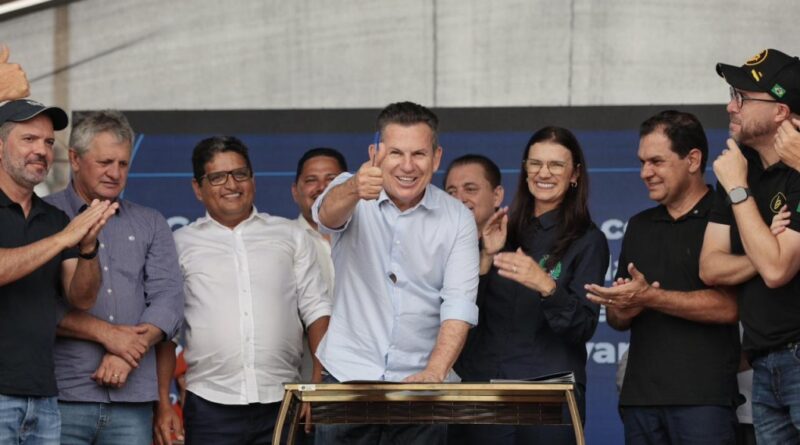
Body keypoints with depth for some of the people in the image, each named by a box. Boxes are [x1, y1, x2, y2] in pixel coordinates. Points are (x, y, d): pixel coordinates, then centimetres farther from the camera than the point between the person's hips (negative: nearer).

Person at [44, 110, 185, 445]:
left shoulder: (151, 225, 18)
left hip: (132, 400, 3)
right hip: (64, 395, -3)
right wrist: (107, 334, -10)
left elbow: (169, 300, 7)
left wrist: (127, 353, -8)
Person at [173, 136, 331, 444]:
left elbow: (316, 310, 12)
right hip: (210, 405, -1)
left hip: (282, 403, 1)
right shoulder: (181, 245, 11)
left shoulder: (291, 236, 14)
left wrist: (320, 383, -2)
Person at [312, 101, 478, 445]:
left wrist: (434, 372, -22)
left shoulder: (457, 220, 2)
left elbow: (458, 304, -7)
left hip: (420, 382, 1)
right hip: (347, 376, -1)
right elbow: (328, 214, -24)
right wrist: (354, 190, -47)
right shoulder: (350, 193, 0)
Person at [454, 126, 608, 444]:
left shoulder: (588, 241, -2)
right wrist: (487, 256, -8)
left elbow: (584, 328, -10)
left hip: (550, 394, -3)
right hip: (484, 381, 3)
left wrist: (547, 286, -26)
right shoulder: (505, 231, 9)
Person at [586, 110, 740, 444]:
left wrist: (649, 298, -18)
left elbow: (730, 306, -14)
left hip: (703, 399, -6)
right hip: (640, 397, 6)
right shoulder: (639, 226, 19)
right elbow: (617, 319, 21)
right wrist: (622, 310, -3)